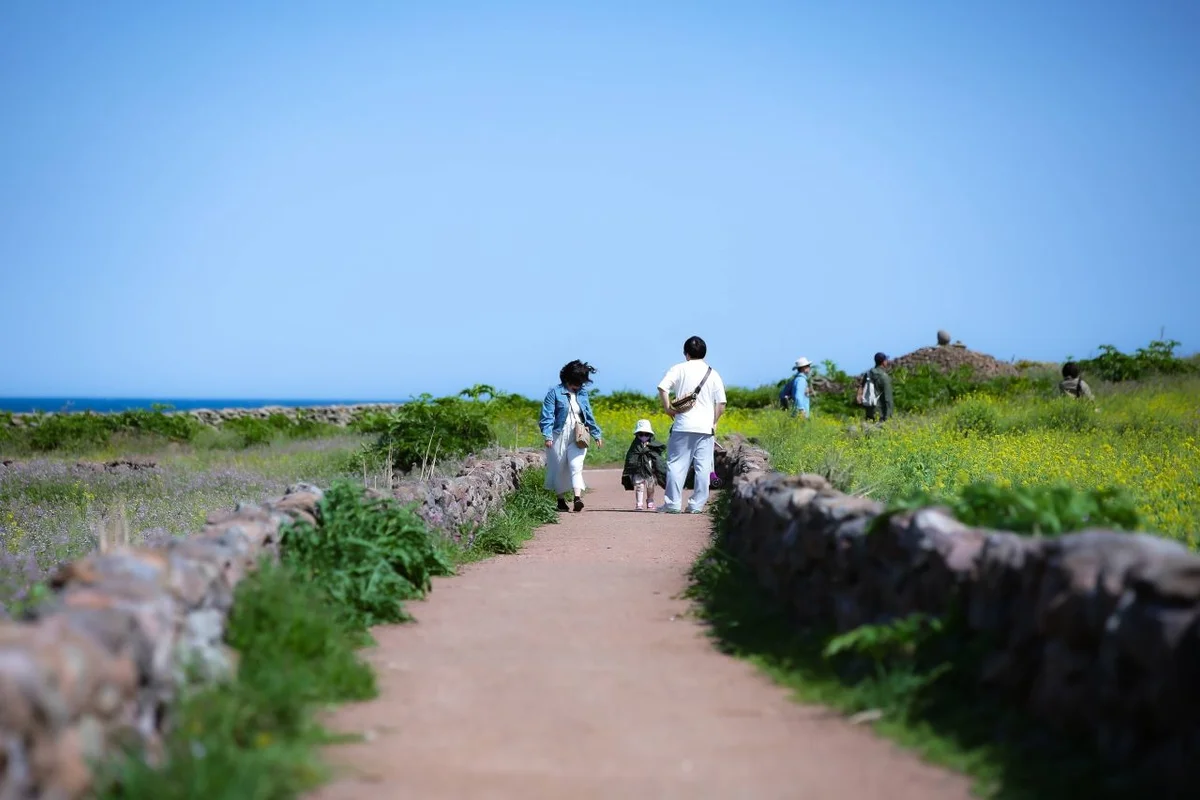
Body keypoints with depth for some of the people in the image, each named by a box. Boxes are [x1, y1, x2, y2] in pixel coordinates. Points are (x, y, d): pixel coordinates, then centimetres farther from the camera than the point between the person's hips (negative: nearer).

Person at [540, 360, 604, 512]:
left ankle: (578, 497, -24)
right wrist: (547, 435, -18)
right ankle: (561, 500, 15)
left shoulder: (582, 393, 10)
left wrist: (596, 434, 22)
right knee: (559, 469, 5)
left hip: (577, 437, 3)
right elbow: (547, 415, -8)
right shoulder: (555, 392, -5)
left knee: (576, 466, -12)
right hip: (559, 436, -3)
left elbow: (588, 415, 19)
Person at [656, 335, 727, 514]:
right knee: (703, 467, 4)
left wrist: (667, 408, 0)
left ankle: (673, 503, 1)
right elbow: (721, 404, 5)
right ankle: (696, 505, 2)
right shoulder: (713, 374, 9)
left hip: (683, 426, -2)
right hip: (705, 427, 2)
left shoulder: (679, 369, 2)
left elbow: (662, 388, -11)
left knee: (676, 464, 3)